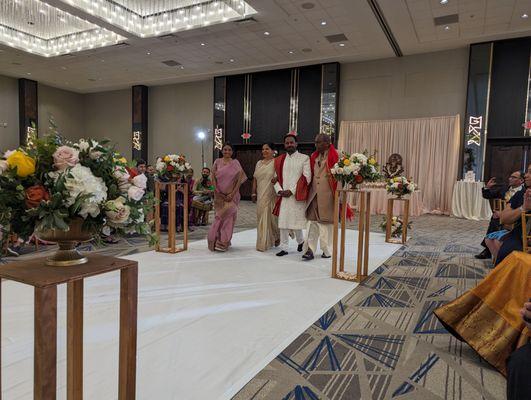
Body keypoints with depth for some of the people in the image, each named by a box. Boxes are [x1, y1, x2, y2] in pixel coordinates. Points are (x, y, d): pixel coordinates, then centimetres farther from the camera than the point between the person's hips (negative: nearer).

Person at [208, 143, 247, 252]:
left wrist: (233, 193, -13)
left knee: (228, 216, -2)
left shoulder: (235, 163, 2)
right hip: (219, 194, 1)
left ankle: (223, 243, 5)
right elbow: (213, 177, 1)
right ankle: (216, 241, 16)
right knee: (220, 216, 4)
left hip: (232, 195, -1)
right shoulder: (217, 162, 5)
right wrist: (217, 190, -10)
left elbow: (240, 178, -5)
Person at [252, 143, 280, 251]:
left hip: (272, 195, -5)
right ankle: (264, 242, 16)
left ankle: (276, 237, 22)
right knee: (262, 217, 6)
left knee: (271, 216, 0)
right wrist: (253, 193, 11)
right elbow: (255, 179, 16)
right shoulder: (259, 163, 15)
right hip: (261, 195, 5)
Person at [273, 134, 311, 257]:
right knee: (282, 222, 1)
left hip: (297, 196, -3)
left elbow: (306, 178, -8)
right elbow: (276, 178, 13)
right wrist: (279, 190, -6)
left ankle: (300, 241, 31)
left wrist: (291, 190, -12)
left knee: (296, 222, 2)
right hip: (283, 196, 3)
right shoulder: (279, 160, 12)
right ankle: (284, 248, 11)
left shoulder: (304, 158, 0)